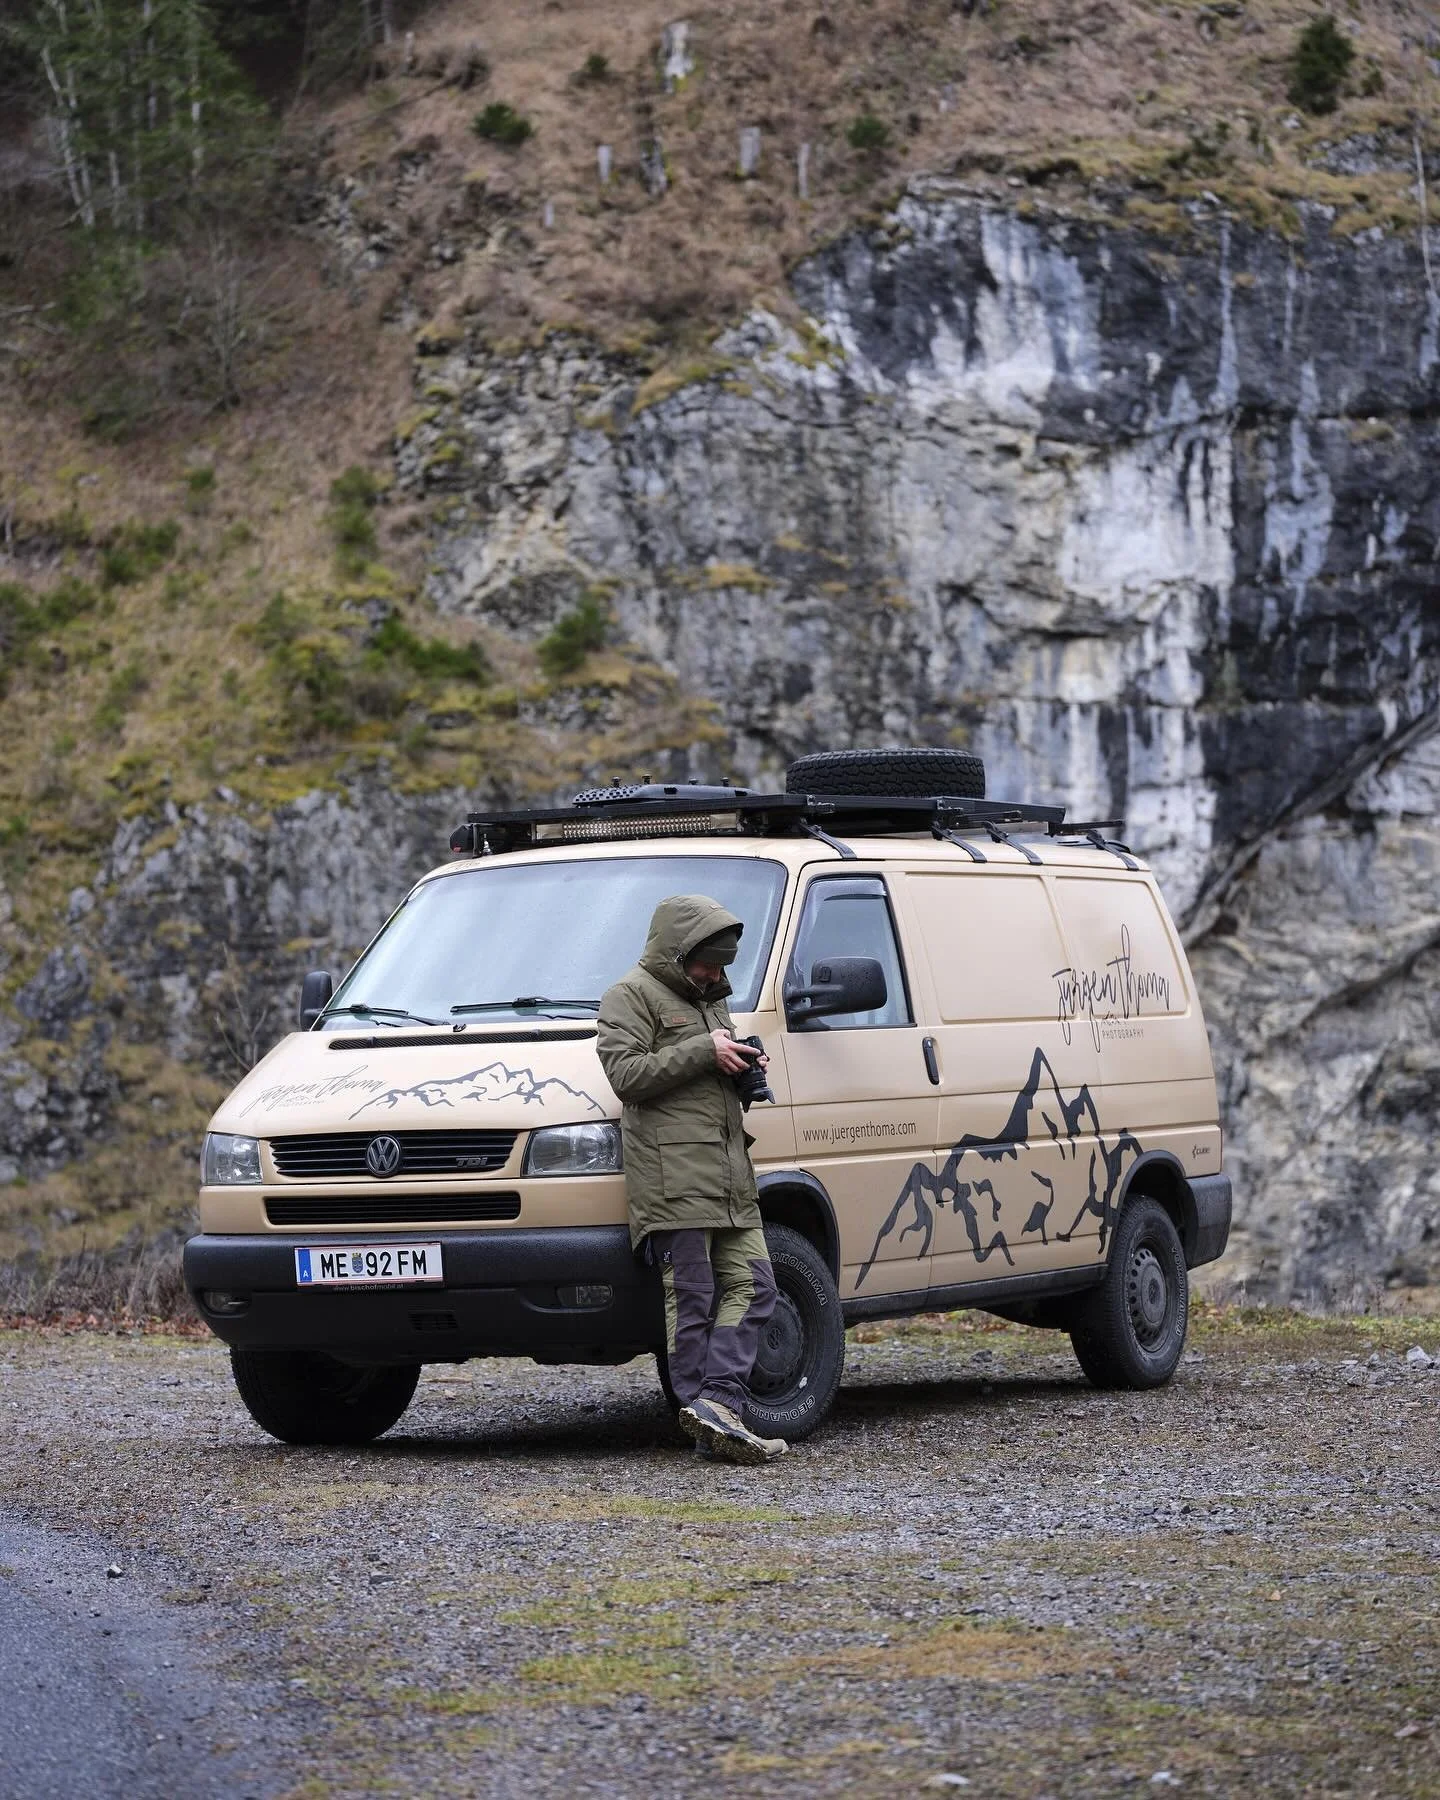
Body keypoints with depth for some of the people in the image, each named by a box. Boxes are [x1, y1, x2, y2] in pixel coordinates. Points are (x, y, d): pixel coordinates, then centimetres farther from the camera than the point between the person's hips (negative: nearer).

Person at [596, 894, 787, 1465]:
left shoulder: (711, 999, 27)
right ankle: (711, 1416, -8)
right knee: (692, 1300, -7)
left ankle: (715, 1405, -6)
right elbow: (625, 1072, -13)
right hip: (673, 1174, -9)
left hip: (730, 1178, 9)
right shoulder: (631, 995, -1)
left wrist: (742, 1067, 14)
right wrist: (704, 1052, -14)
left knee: (752, 1286, 0)